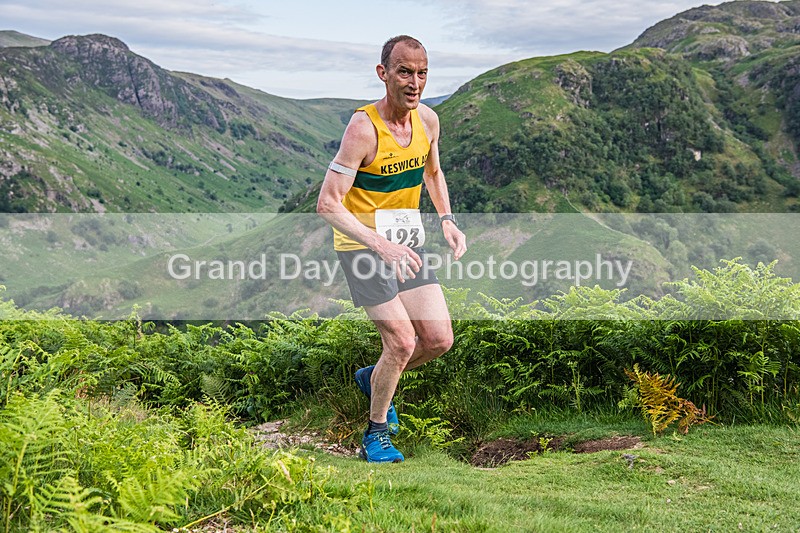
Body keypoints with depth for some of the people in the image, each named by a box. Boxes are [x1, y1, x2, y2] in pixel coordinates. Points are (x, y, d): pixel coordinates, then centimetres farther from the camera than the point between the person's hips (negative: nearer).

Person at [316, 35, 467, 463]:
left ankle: (375, 378, 30)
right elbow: (327, 204, -25)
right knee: (402, 342, -12)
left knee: (439, 339, 2)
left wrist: (447, 220, 3)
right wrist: (380, 244, -35)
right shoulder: (363, 128, -22)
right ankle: (376, 434, 12)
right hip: (361, 245, -6)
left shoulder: (428, 120, -1)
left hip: (405, 244, 7)